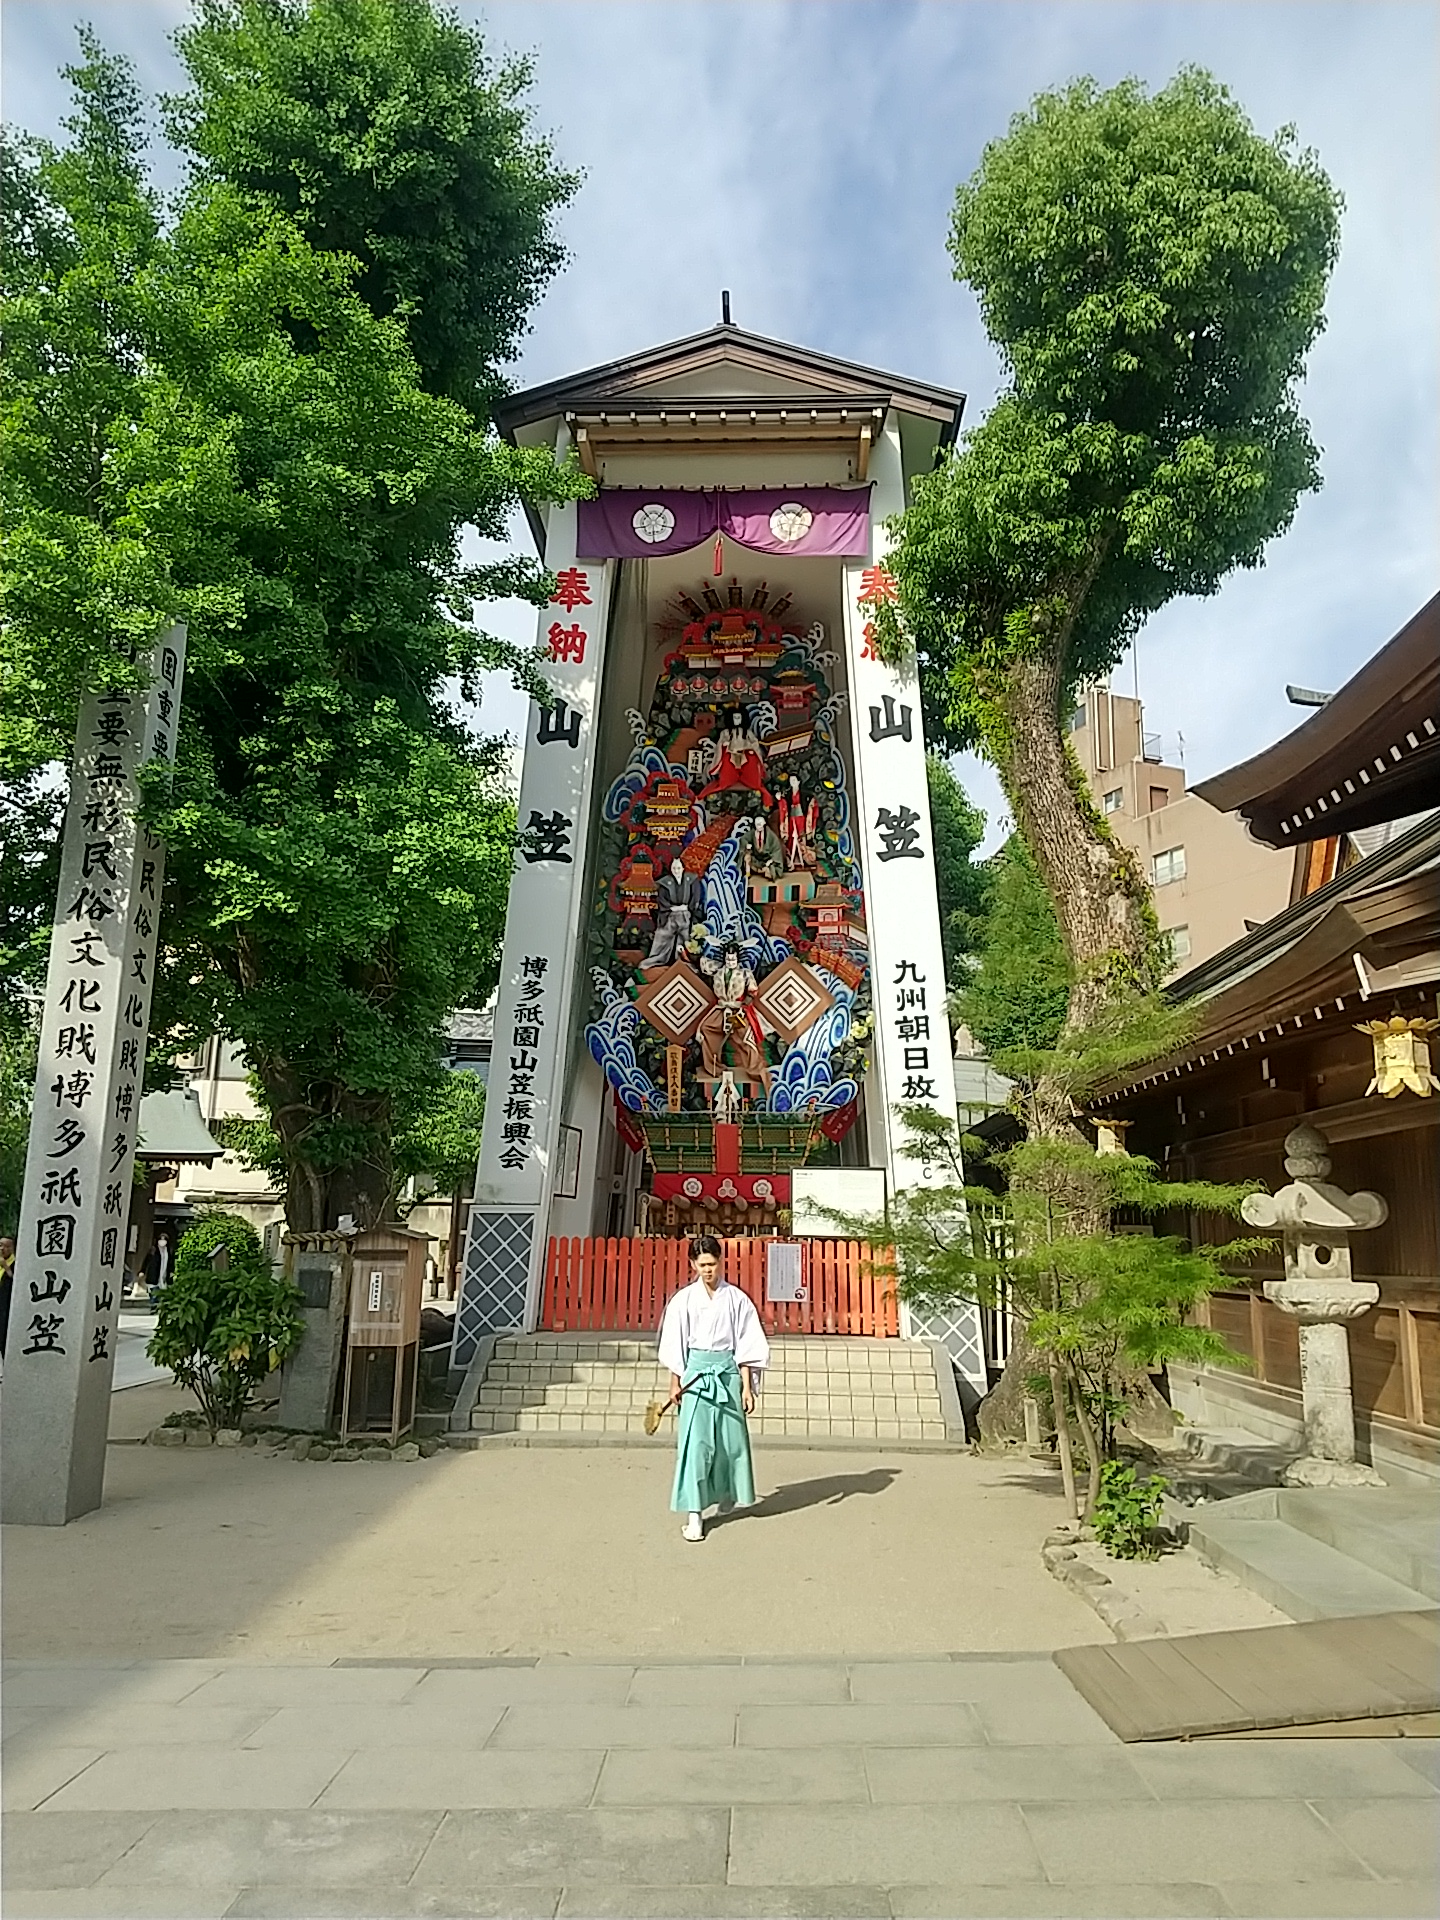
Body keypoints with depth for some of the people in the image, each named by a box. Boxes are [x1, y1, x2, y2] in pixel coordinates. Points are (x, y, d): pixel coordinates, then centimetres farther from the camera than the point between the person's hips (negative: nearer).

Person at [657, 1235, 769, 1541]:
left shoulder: (736, 1298, -1)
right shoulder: (684, 1300, 0)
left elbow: (746, 1347, 2)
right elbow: (676, 1346, 5)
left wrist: (747, 1386, 0)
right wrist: (675, 1385, 4)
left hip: (728, 1372, 1)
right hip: (696, 1372, -1)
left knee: (731, 1438, 10)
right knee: (695, 1441, -6)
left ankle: (726, 1492, 38)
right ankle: (694, 1514, 1)